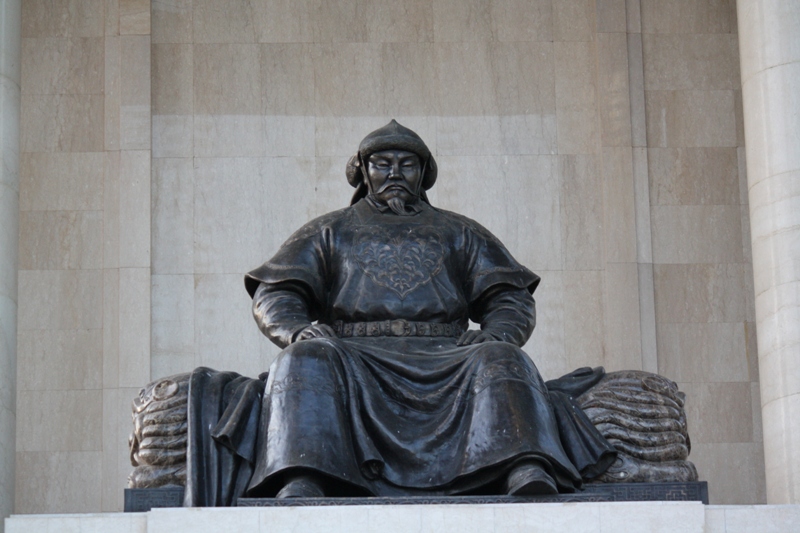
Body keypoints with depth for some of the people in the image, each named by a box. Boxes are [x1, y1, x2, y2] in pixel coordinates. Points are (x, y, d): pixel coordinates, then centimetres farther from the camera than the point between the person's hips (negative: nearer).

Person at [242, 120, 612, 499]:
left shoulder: (458, 233, 29)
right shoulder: (329, 232, 27)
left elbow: (512, 297, 19)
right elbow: (274, 295, 16)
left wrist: (498, 333, -6)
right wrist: (296, 329, -10)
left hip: (444, 360, 1)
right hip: (357, 357, -1)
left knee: (501, 360, -30)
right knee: (306, 360, -33)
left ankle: (527, 473, -55)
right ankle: (299, 484, -55)